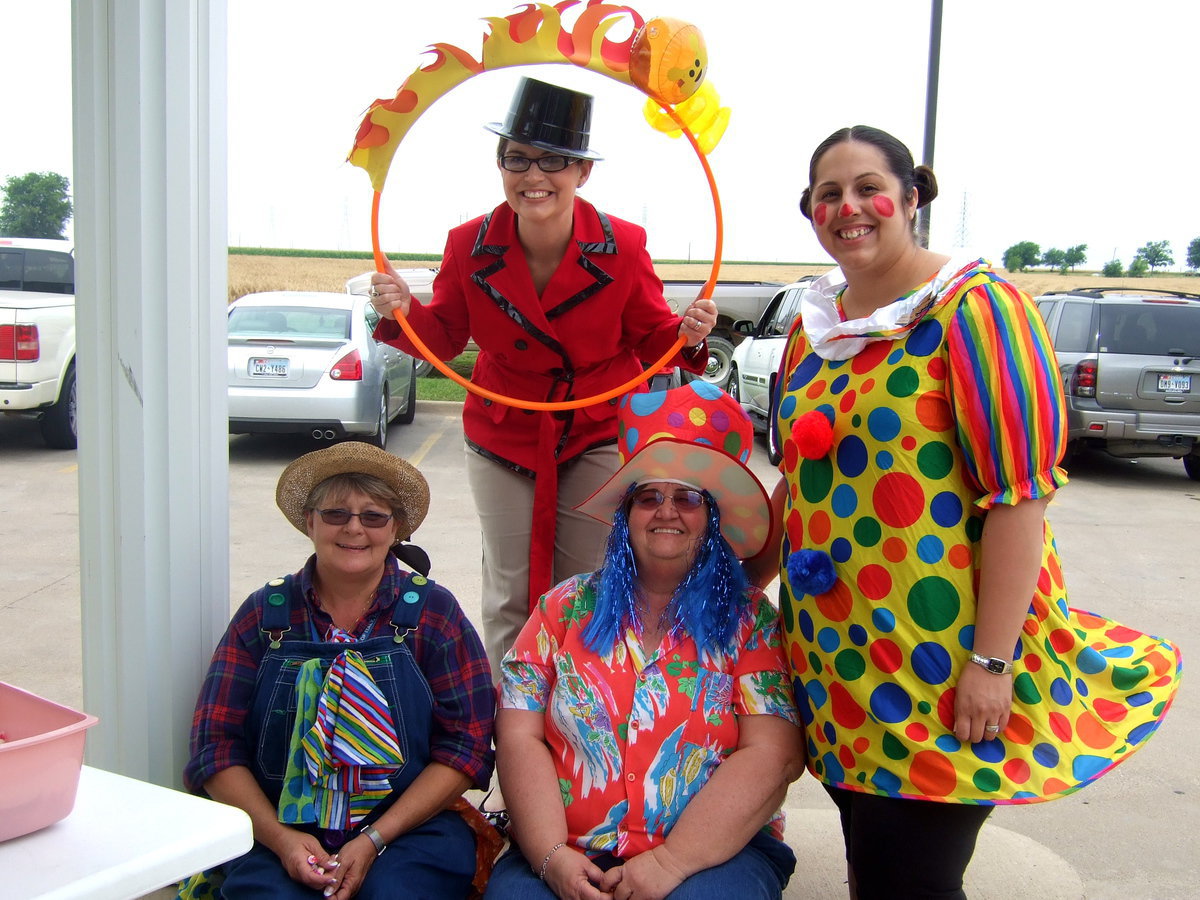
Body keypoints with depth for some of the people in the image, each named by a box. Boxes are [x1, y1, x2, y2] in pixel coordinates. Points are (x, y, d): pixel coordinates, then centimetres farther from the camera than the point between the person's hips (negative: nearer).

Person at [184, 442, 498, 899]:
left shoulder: (433, 612, 4)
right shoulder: (264, 614, 8)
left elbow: (467, 745, -1)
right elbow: (217, 746, 4)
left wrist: (374, 840, -11)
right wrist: (282, 839, -12)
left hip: (409, 830, 0)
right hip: (279, 832, 1)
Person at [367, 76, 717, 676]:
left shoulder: (623, 246, -14)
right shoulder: (469, 245, -10)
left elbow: (651, 340, -2)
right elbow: (444, 338, 2)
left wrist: (685, 336, -24)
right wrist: (403, 314, -18)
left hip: (600, 440, -1)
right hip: (502, 443, 2)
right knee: (508, 602, 11)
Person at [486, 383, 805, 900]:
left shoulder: (750, 619, 2)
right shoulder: (566, 608, 8)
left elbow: (773, 755, -8)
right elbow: (519, 736, 3)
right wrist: (550, 854, -10)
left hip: (717, 851, -1)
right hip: (567, 854, 2)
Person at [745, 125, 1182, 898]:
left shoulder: (974, 306, -10)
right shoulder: (814, 325, 11)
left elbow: (1020, 492, -16)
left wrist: (992, 660, -19)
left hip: (940, 663, -6)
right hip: (838, 653, 6)